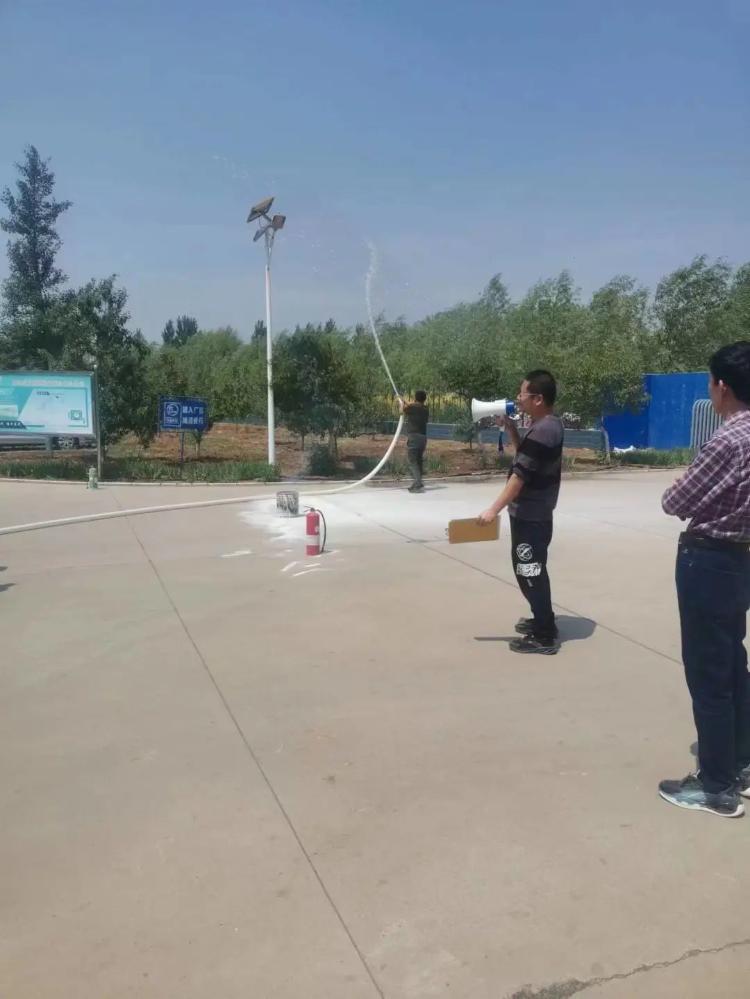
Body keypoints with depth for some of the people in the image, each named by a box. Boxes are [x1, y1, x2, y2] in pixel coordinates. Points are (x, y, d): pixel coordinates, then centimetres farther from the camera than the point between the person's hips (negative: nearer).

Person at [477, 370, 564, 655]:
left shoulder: (542, 431, -23)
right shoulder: (549, 424, 10)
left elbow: (520, 475, -26)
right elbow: (523, 453, 22)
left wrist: (494, 509, -25)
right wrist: (510, 427, 8)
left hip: (530, 515, -11)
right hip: (534, 512, 11)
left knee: (530, 572, -3)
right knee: (531, 569, 22)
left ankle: (544, 637, 6)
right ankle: (543, 620, 36)